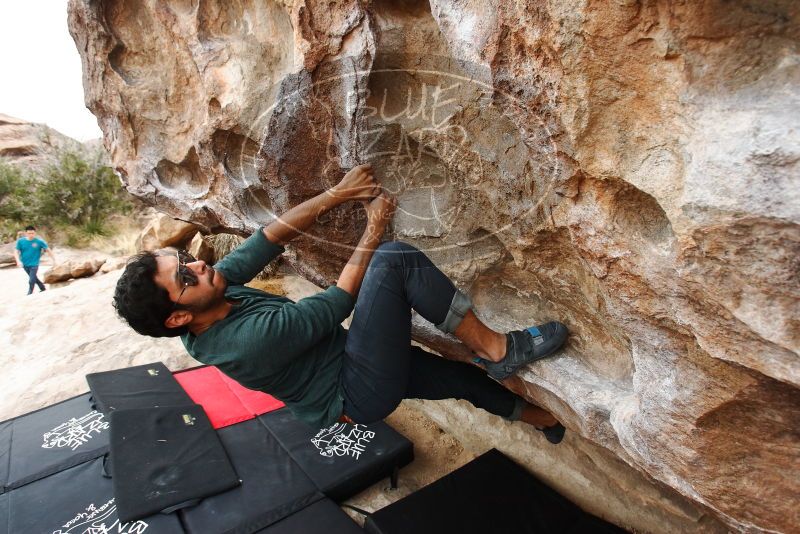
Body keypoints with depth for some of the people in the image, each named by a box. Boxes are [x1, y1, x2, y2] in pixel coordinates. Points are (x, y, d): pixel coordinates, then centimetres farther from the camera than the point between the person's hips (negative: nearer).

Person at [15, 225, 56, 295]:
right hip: (25, 264, 4)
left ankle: (29, 295, 8)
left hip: (34, 265, -4)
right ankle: (43, 288, 38)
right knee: (34, 278, 19)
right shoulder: (21, 241, -5)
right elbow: (16, 251, -2)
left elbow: (48, 250, -3)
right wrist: (18, 261, -17)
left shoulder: (39, 241, -11)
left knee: (31, 281, -7)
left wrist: (54, 260, -2)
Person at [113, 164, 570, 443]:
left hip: (343, 370, 8)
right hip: (359, 395, -8)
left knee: (460, 375, 20)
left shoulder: (217, 290, -6)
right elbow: (337, 305, -21)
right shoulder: (249, 338, -30)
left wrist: (338, 195, -15)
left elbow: (272, 236, -5)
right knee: (394, 259, -25)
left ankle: (539, 416, 49)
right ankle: (495, 349, -12)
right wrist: (375, 228, -14)